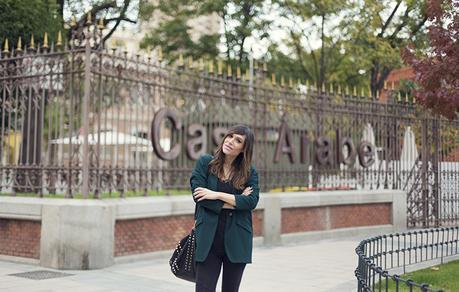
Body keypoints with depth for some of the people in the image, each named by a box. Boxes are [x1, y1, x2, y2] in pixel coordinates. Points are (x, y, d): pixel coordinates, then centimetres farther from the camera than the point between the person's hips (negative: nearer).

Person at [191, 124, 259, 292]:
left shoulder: (249, 172, 7)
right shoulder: (205, 162, 4)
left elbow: (252, 201, -8)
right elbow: (197, 194, -9)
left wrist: (217, 195, -13)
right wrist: (235, 201, -7)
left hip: (237, 240, 2)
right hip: (209, 238, -1)